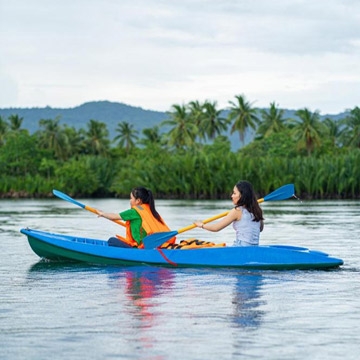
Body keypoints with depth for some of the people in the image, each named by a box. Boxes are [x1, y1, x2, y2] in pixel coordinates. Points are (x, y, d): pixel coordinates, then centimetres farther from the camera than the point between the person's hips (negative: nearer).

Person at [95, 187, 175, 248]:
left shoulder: (134, 212, -6)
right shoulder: (151, 210, 12)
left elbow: (115, 217, 5)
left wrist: (102, 214, 24)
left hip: (142, 248, -8)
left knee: (111, 241, -3)